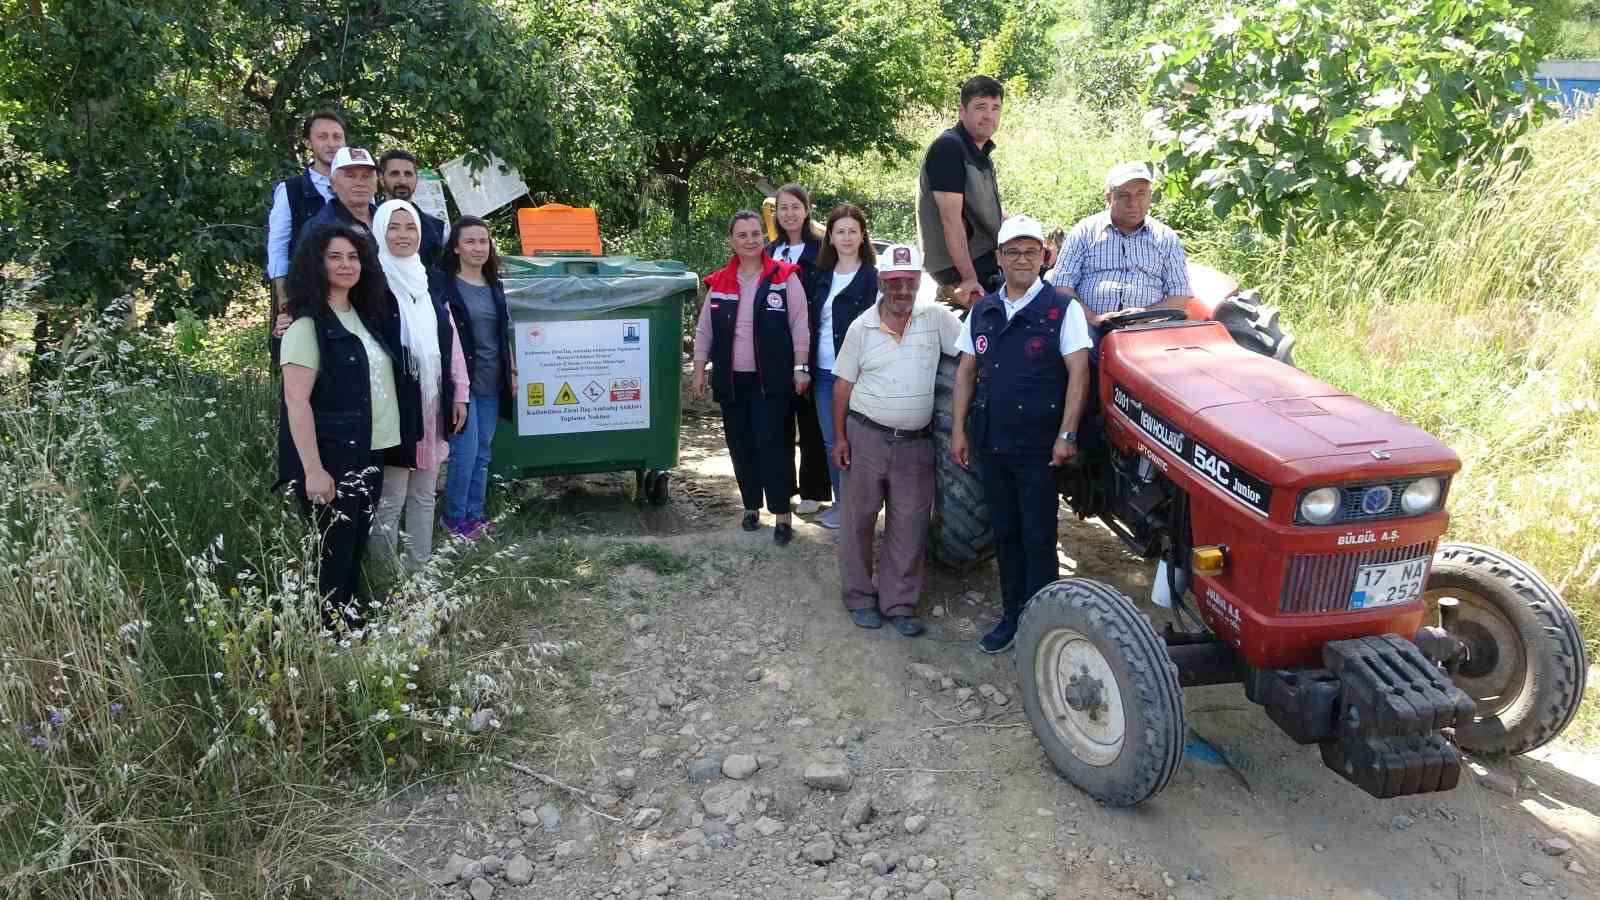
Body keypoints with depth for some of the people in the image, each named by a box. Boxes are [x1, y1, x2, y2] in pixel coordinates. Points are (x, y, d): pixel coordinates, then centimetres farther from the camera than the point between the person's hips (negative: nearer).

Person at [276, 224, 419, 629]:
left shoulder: (367, 317, 12)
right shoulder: (307, 325, -11)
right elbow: (296, 401, -17)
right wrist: (313, 470, -22)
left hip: (370, 455, 7)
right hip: (331, 459, -7)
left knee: (357, 550, 13)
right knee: (332, 556, -1)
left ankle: (356, 627, 22)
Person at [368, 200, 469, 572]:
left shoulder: (431, 283, 12)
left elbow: (451, 342, 14)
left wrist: (459, 395, 11)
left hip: (433, 405, 6)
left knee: (424, 495, 14)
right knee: (390, 500, 0)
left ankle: (421, 570, 23)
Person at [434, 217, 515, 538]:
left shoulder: (494, 285, 12)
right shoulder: (441, 283, -6)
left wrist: (513, 371, 13)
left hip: (491, 383, 6)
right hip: (460, 380, -6)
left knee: (483, 452, 11)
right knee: (465, 451, -6)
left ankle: (475, 513, 22)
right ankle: (454, 516, 10)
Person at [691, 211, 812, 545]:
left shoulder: (785, 278, -3)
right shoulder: (718, 282, 7)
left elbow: (800, 327, -4)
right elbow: (704, 330, 12)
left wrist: (800, 368, -9)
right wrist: (699, 371, 8)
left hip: (771, 380, -4)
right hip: (731, 380, 4)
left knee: (771, 444, -7)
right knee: (740, 445, 9)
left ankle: (782, 515, -1)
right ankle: (751, 506, 23)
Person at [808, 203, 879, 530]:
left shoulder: (872, 278, -4)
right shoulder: (821, 277, 13)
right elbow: (811, 323, 16)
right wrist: (806, 366, 9)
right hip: (823, 372, 5)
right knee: (831, 442, 10)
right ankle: (839, 502, 21)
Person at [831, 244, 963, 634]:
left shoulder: (935, 317, 1)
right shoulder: (861, 327, 0)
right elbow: (842, 385, 3)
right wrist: (840, 437, -1)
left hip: (915, 442, 1)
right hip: (866, 437, 0)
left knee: (909, 526, 4)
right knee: (859, 519, 7)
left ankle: (899, 604, 16)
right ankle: (859, 597, 22)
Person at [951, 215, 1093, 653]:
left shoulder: (1062, 309, -6)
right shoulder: (982, 312, 9)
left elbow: (1078, 373, -10)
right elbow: (965, 372, 13)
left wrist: (1066, 435, -15)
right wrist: (958, 430, 7)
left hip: (1040, 447, -5)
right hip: (992, 444, 5)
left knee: (1038, 538, 2)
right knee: (1005, 533, 14)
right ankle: (1012, 615, 26)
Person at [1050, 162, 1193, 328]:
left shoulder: (1167, 239, 16)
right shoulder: (1084, 232, 12)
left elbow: (1180, 297, 11)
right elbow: (1061, 287, 3)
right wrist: (1093, 317, -13)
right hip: (1092, 329, -2)